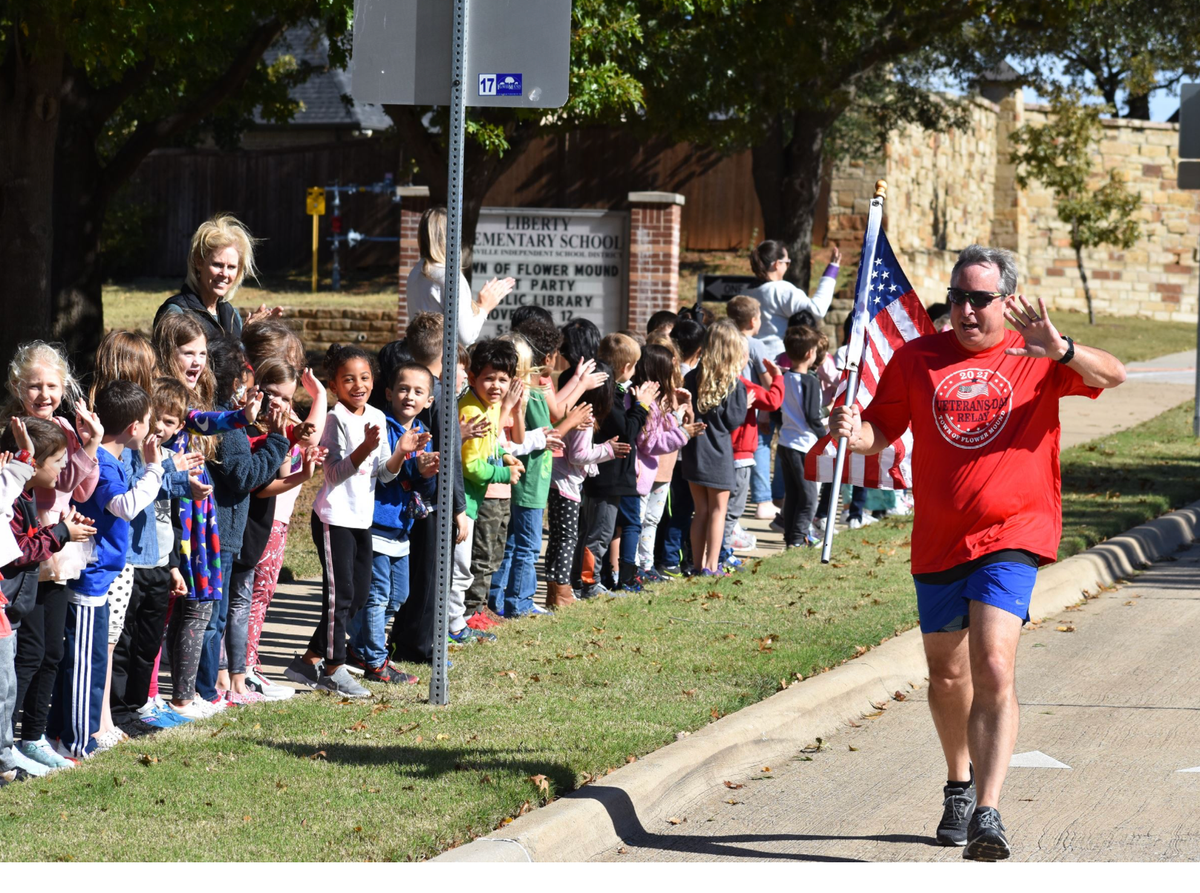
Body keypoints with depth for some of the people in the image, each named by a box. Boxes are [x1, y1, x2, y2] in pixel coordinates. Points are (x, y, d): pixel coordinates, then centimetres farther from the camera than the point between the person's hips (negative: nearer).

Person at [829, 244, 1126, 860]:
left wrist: (1060, 349, -35)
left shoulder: (1034, 360, -1)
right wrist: (855, 432, -12)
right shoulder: (917, 359, 8)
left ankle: (987, 812, -24)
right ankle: (959, 786, 40)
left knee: (993, 667, -20)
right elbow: (882, 430, 13)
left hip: (1011, 537, -4)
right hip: (938, 542, 4)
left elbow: (1112, 375, -15)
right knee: (947, 674, 16)